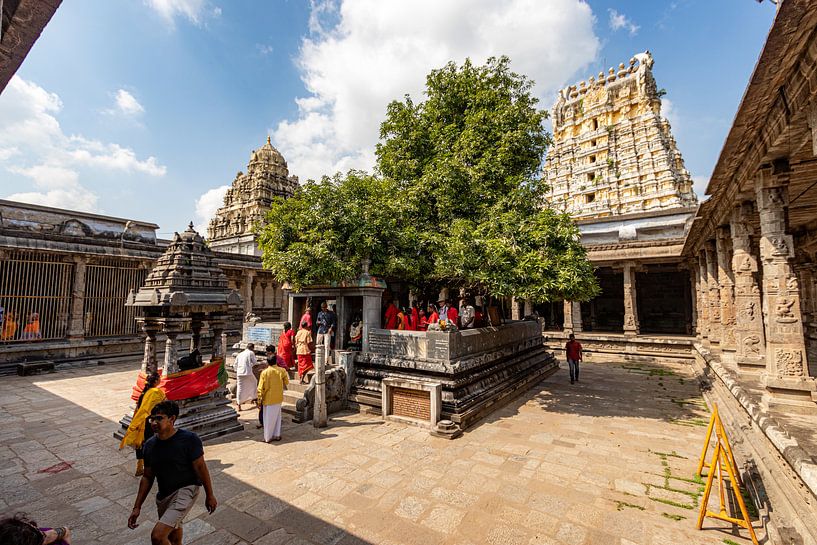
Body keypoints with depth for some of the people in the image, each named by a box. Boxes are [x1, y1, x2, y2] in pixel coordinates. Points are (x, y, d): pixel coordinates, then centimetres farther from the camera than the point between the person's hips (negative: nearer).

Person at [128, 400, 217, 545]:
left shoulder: (189, 439, -23)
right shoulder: (150, 445, -4)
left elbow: (201, 468, -16)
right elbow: (147, 477, 7)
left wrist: (210, 495, -9)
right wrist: (137, 507, 6)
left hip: (185, 491, -7)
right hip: (163, 495, 7)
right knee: (172, 532, 28)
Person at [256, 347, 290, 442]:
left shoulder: (265, 372, -13)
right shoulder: (281, 371, -6)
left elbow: (261, 388, -10)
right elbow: (286, 382, 7)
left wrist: (259, 401, -2)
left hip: (268, 399, -3)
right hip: (278, 398, 3)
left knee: (268, 418, 10)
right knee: (277, 416, 16)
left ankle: (268, 437, 19)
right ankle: (277, 435, 22)